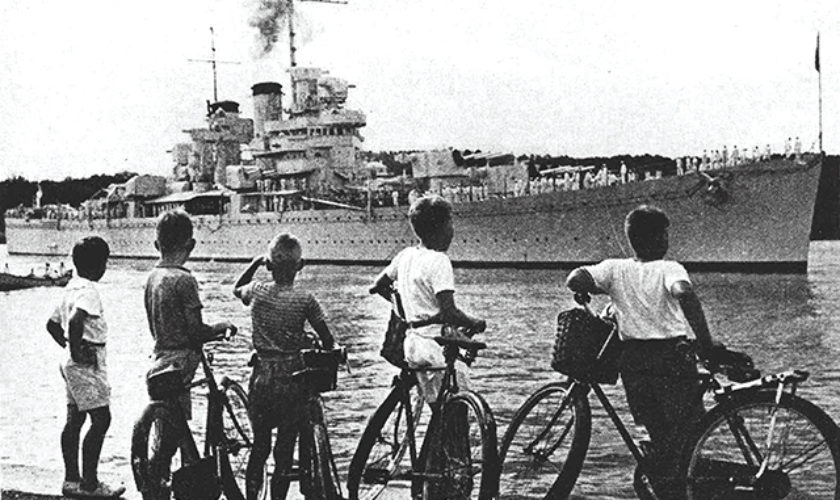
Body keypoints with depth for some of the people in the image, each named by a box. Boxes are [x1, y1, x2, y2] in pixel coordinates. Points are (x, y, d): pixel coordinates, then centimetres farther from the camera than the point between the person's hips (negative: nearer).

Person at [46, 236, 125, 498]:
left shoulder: (71, 288, 13)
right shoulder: (88, 290, -16)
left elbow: (52, 324, 23)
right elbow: (76, 321, -34)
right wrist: (76, 350, -22)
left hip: (76, 365, 10)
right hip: (88, 363, -10)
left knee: (74, 420, 12)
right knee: (101, 419, -7)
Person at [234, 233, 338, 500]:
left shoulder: (257, 291, -1)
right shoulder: (304, 299, -10)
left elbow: (236, 288, 23)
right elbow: (327, 340, -4)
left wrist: (255, 263, 25)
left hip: (261, 378, 3)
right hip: (293, 380, -3)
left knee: (259, 446, 13)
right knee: (285, 449, 4)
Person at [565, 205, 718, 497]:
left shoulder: (615, 269, 4)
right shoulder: (669, 269, -5)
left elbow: (575, 280, -9)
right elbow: (685, 294, -27)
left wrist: (605, 290, 11)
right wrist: (706, 344, -24)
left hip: (633, 360, 4)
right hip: (672, 356, -4)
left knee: (659, 435, 20)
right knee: (688, 433, 9)